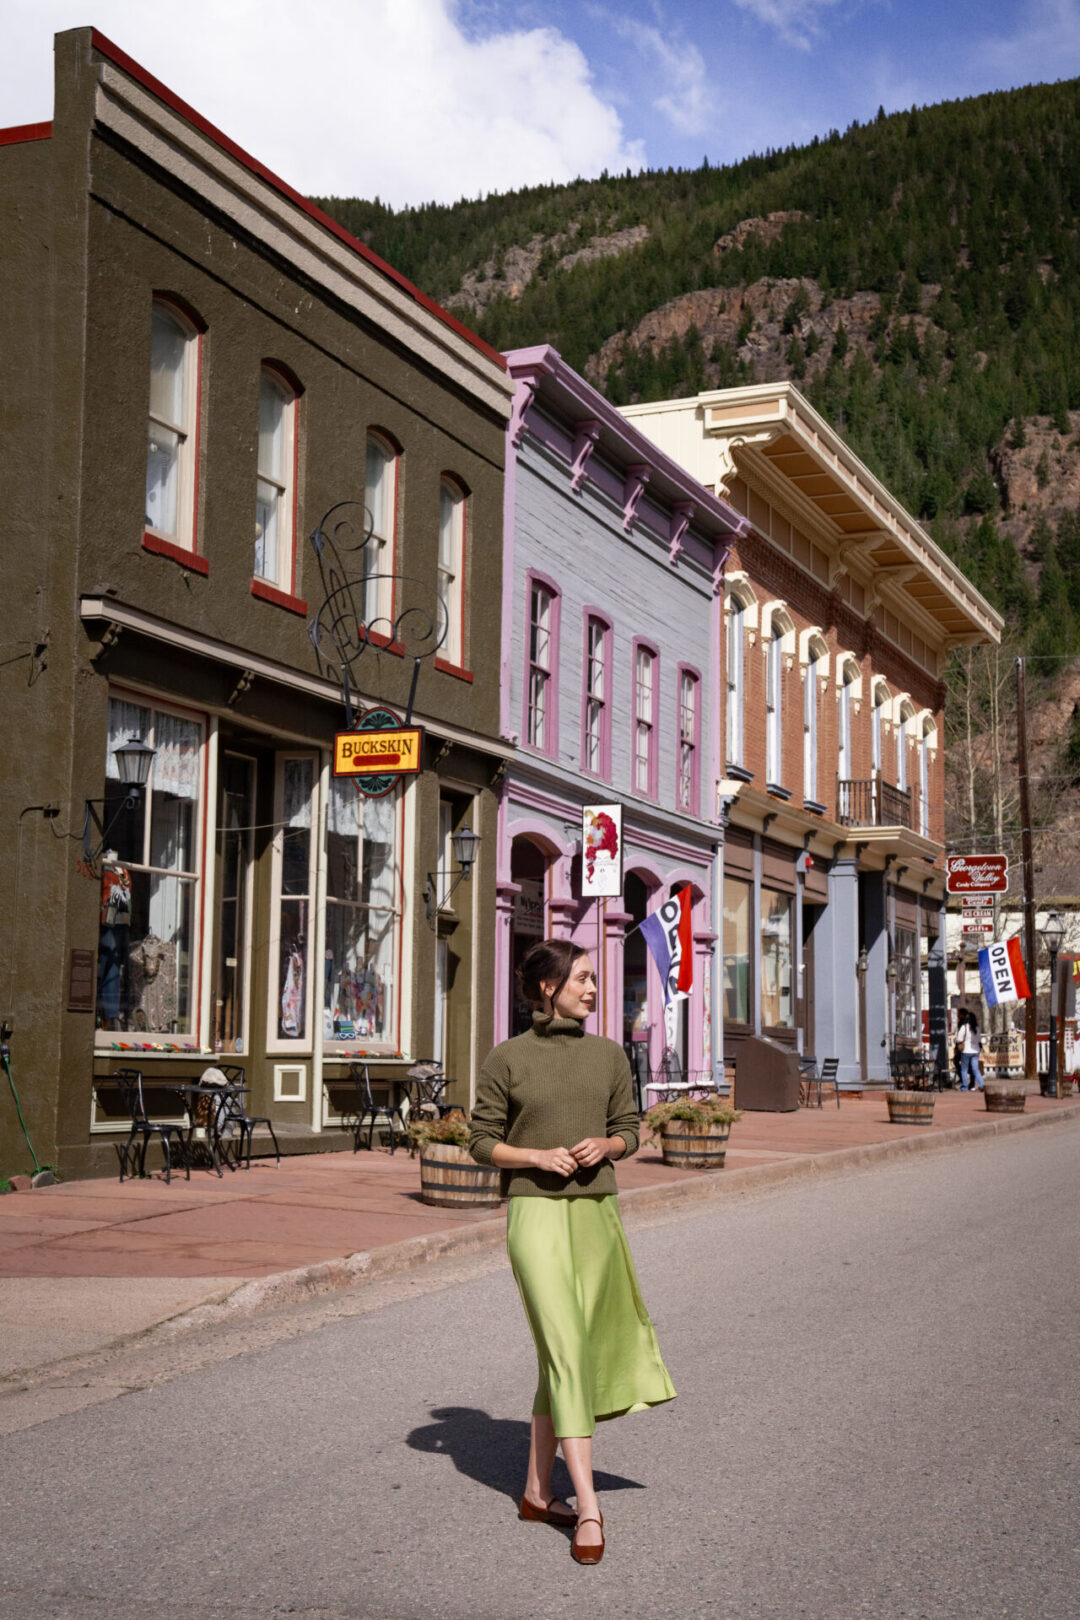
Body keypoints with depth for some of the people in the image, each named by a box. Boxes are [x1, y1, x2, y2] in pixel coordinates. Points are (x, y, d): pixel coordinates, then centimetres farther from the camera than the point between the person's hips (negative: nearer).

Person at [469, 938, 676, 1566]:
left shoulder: (609, 1055, 8)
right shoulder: (508, 1060, -2)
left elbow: (629, 1130, 15)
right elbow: (482, 1141, 2)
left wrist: (602, 1146, -7)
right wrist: (538, 1156, -14)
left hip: (597, 1213, 4)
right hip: (536, 1214, -4)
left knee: (565, 1355, 9)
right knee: (565, 1353, -10)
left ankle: (538, 1490, 21)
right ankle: (589, 1507, -8)